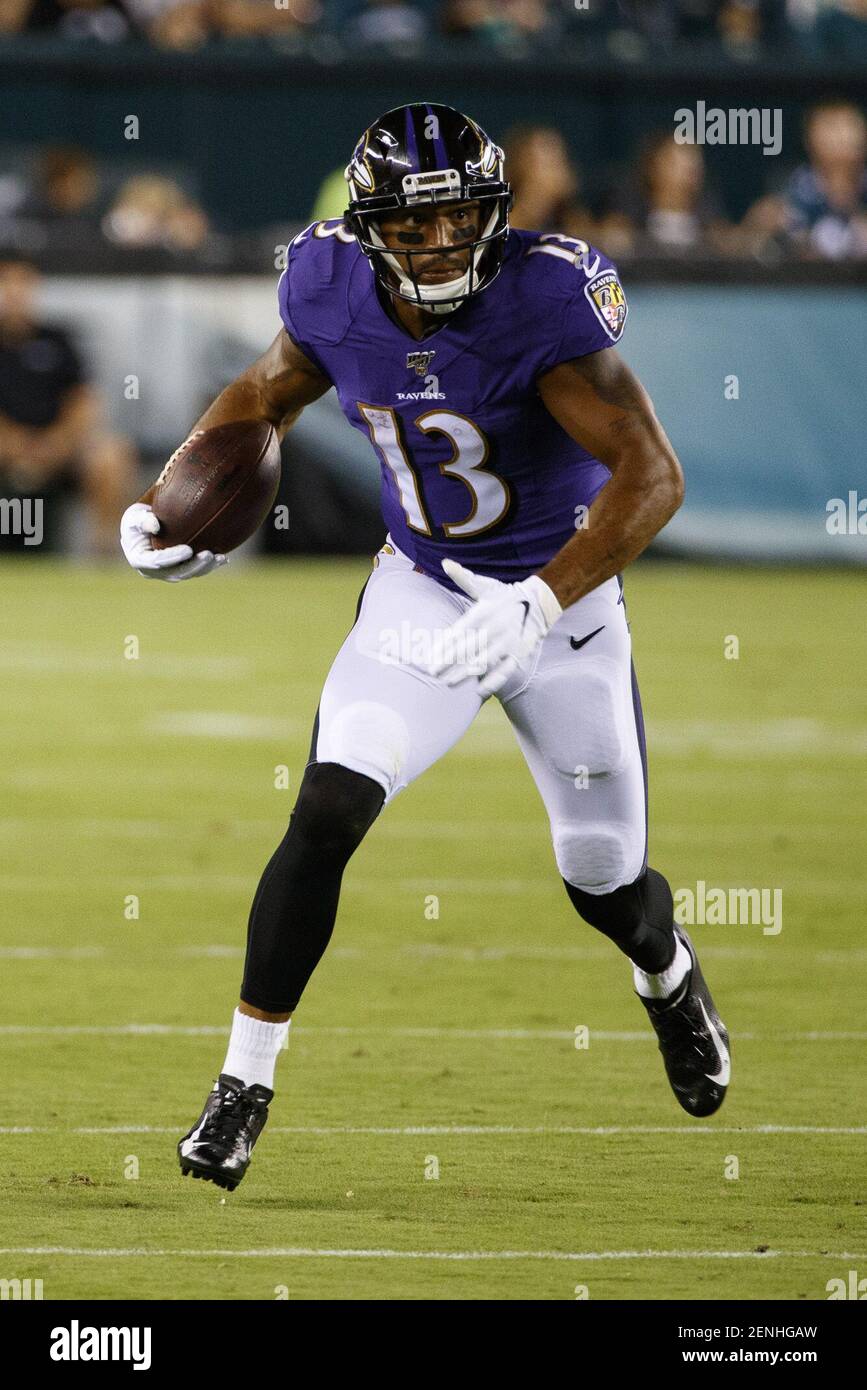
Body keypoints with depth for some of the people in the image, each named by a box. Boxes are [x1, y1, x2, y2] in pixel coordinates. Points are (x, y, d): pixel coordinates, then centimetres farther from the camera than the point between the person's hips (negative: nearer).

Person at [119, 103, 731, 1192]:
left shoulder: (542, 297, -28)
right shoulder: (333, 290, -14)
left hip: (560, 599, -2)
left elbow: (652, 474, -35)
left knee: (605, 882, 10)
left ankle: (670, 979, 48)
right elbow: (266, 394, 10)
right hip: (421, 592, 2)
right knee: (326, 814, -19)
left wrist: (533, 608, -44)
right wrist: (170, 504, -4)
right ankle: (244, 1084, -9)